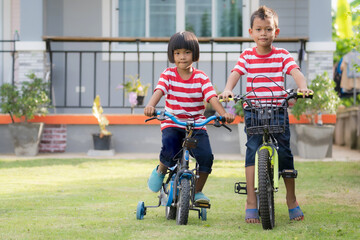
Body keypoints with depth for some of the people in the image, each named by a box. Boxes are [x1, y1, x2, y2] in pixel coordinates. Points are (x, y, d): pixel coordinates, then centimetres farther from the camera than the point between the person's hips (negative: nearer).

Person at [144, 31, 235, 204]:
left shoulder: (200, 77, 2)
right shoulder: (168, 75, 1)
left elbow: (212, 97, -11)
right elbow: (159, 91, -16)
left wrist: (224, 113, -30)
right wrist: (150, 106, -38)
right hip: (172, 124, -1)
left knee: (206, 156, -18)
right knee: (169, 151, -29)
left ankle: (198, 191, 6)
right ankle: (161, 170, 7)